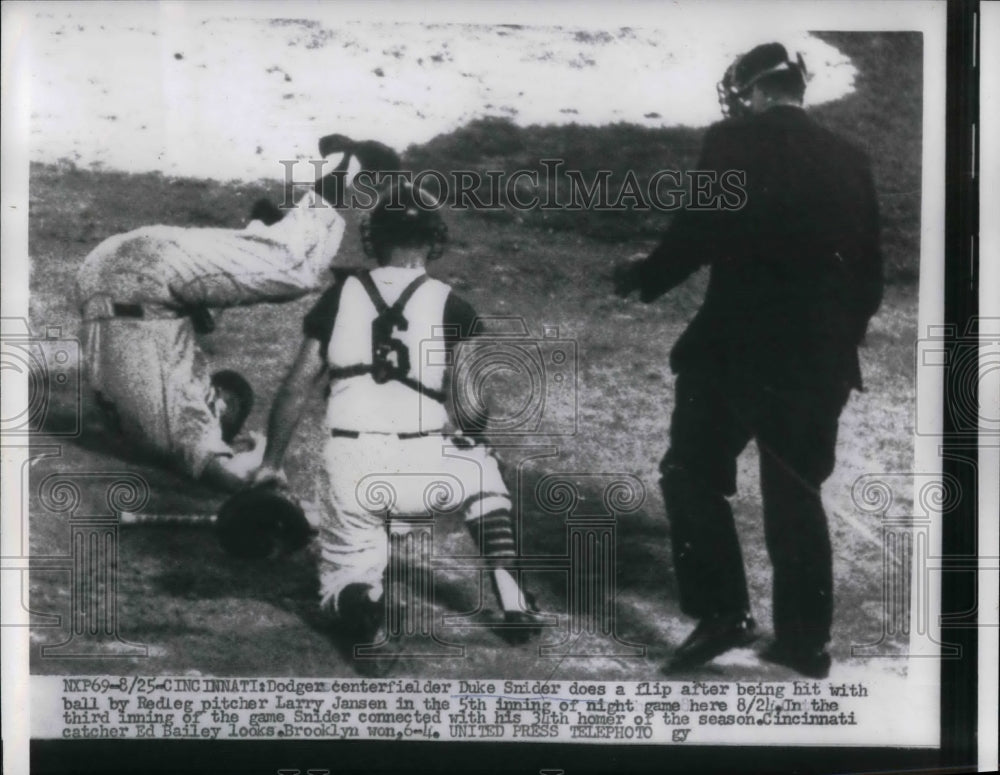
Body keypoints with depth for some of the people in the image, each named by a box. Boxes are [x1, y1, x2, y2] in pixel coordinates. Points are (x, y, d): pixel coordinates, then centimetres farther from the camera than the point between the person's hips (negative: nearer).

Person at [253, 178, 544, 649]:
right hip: (423, 466, -1)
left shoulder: (340, 296, 8)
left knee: (340, 581, 20)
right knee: (483, 471, 32)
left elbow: (297, 387, 7)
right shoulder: (449, 306, 2)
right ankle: (512, 604, 18)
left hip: (349, 470, 1)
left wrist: (271, 463, 17)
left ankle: (357, 595, -20)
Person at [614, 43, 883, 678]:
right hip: (820, 355, 5)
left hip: (739, 346, -5)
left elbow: (696, 234, -13)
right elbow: (871, 271, 11)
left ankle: (723, 613, 5)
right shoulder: (850, 160, 9)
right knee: (796, 494, 15)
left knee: (694, 477, 10)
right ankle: (805, 639, 19)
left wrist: (645, 278, 4)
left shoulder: (734, 143, -5)